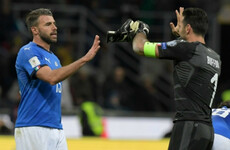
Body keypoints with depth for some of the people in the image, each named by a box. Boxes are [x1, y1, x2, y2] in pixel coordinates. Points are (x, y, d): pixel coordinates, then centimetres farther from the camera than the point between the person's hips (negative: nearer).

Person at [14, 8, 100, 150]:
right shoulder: (28, 52, -9)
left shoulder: (53, 57, 20)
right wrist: (85, 59, -27)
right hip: (34, 128, -9)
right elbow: (51, 77, -24)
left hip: (57, 127, 9)